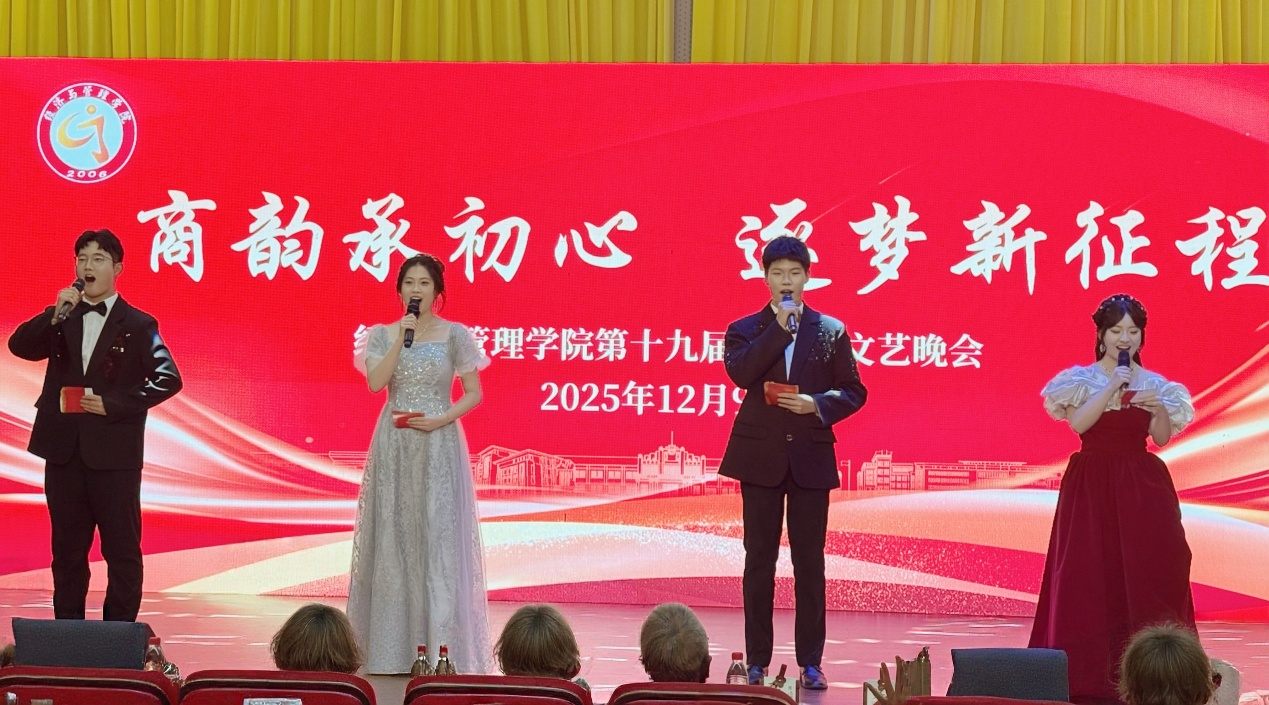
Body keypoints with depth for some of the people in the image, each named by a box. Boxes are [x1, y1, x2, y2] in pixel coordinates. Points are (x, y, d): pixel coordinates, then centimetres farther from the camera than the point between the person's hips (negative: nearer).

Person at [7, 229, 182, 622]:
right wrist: (56, 314, -14)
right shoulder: (62, 320, 12)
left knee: (121, 547, 0)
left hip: (114, 452, -4)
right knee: (67, 548, 10)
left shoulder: (137, 325, 0)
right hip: (64, 451, 4)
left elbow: (168, 379, -9)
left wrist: (113, 405, -14)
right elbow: (19, 347, -2)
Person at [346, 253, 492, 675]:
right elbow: (375, 382, -9)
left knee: (438, 536, -5)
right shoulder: (382, 335, 6)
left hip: (438, 447, -2)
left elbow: (474, 393, 0)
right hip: (394, 448, 2)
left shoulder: (455, 335, 1)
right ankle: (393, 646, 5)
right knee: (393, 537, 1)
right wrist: (401, 338, -15)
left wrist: (440, 420, -13)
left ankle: (440, 645, -3)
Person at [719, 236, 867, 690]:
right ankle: (757, 663, 7)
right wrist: (780, 327, -15)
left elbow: (854, 392, 6)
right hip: (760, 456, 0)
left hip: (811, 458, 0)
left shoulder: (831, 331, 7)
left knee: (810, 563, 1)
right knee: (759, 561, 3)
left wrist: (818, 405, -13)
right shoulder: (745, 330, 6)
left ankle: (810, 663, 6)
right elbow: (739, 372, -15)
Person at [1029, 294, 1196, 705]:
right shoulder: (1082, 378, 1)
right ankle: (1088, 669, -1)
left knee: (1143, 570, -3)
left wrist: (1158, 406, -15)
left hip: (1141, 486, 2)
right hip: (1091, 483, -2)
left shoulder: (1153, 382, 8)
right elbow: (1077, 423, -14)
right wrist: (1112, 386, -16)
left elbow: (1162, 437, 3)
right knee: (1088, 571, -4)